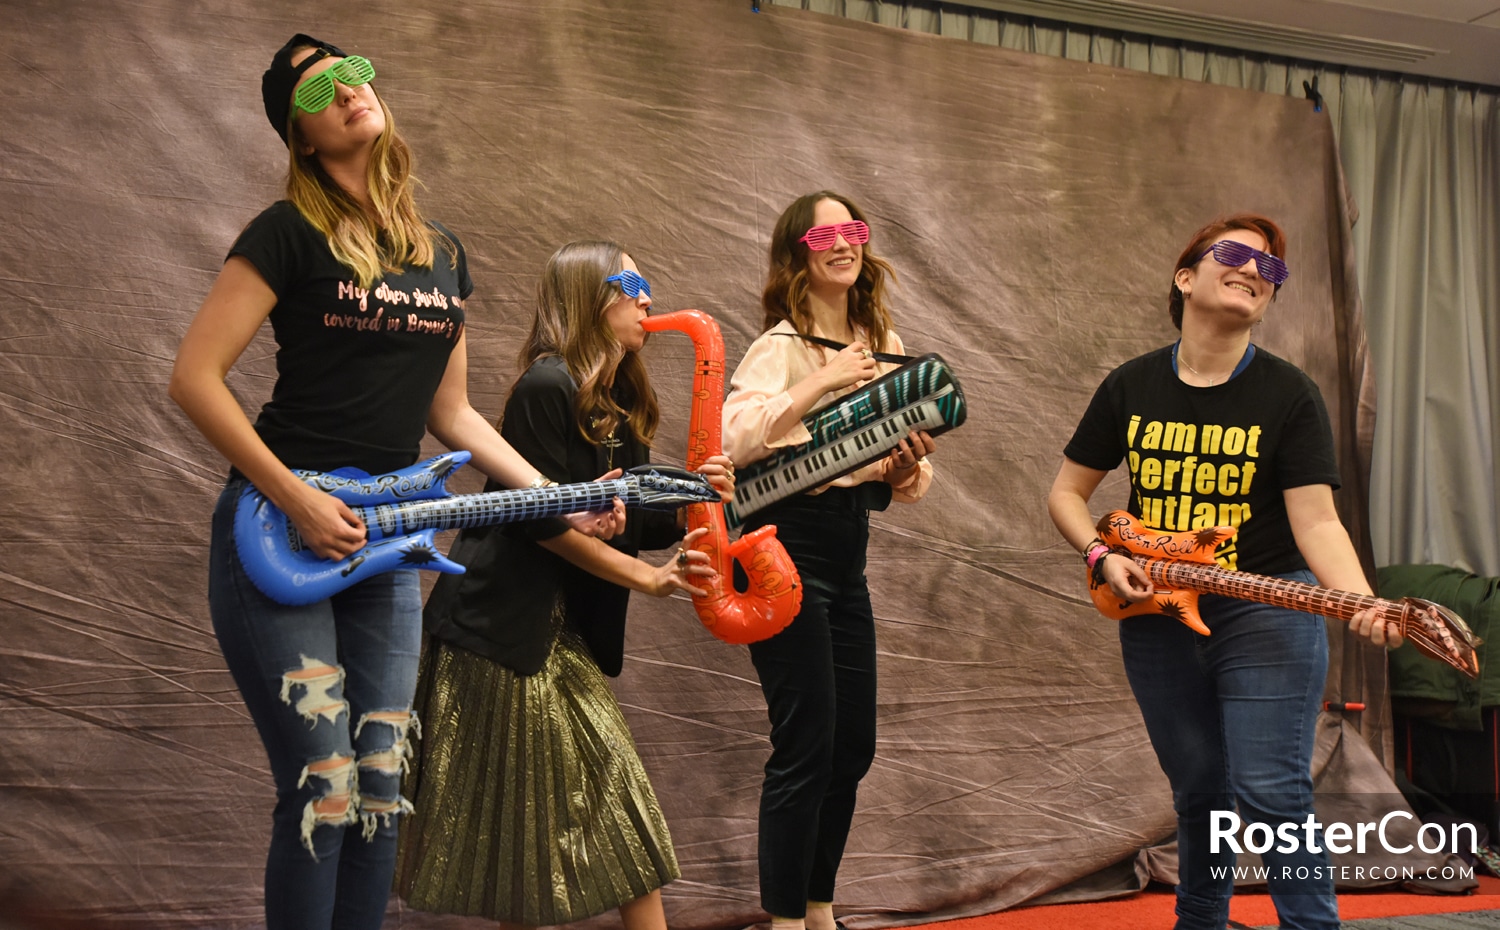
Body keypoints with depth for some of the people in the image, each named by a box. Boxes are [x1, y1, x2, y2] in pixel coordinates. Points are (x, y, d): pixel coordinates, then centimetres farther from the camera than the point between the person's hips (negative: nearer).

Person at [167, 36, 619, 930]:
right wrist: (297, 501, -18)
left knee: (381, 787, 7)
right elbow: (195, 376, -12)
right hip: (280, 536, -6)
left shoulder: (442, 253, 12)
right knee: (323, 790, -9)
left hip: (383, 540, 6)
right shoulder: (290, 232, -7)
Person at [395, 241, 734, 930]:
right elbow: (545, 520, -18)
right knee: (514, 815, 0)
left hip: (568, 634, 9)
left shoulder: (620, 406, 12)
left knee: (613, 802, 8)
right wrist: (648, 578, -15)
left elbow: (625, 523, 9)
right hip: (503, 627, -9)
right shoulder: (548, 387, -15)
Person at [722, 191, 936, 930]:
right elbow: (731, 437, -27)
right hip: (787, 546, -7)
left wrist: (906, 470, -6)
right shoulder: (782, 345, -9)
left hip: (846, 550, 7)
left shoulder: (881, 344, 11)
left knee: (853, 747, 12)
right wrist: (822, 383, -27)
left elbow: (897, 471, 17)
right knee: (806, 746, -6)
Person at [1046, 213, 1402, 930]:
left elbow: (1316, 521, -16)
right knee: (1198, 792, 14)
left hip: (1267, 618, -3)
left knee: (1272, 792, -11)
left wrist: (1365, 604, -32)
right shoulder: (1131, 387, 0)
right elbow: (1067, 493, 8)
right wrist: (1103, 557, -10)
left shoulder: (1288, 394, -8)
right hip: (1157, 619, 3)